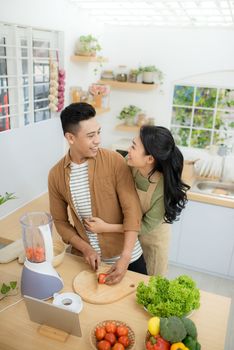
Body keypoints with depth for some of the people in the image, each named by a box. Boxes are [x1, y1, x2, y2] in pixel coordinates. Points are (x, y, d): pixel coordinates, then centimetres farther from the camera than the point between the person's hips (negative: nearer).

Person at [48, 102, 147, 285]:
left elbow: (132, 210, -16)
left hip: (125, 257, -1)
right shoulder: (56, 175, -6)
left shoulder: (115, 161, -15)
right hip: (86, 258, 2)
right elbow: (60, 221, 2)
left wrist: (125, 258, -22)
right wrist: (85, 249, -11)